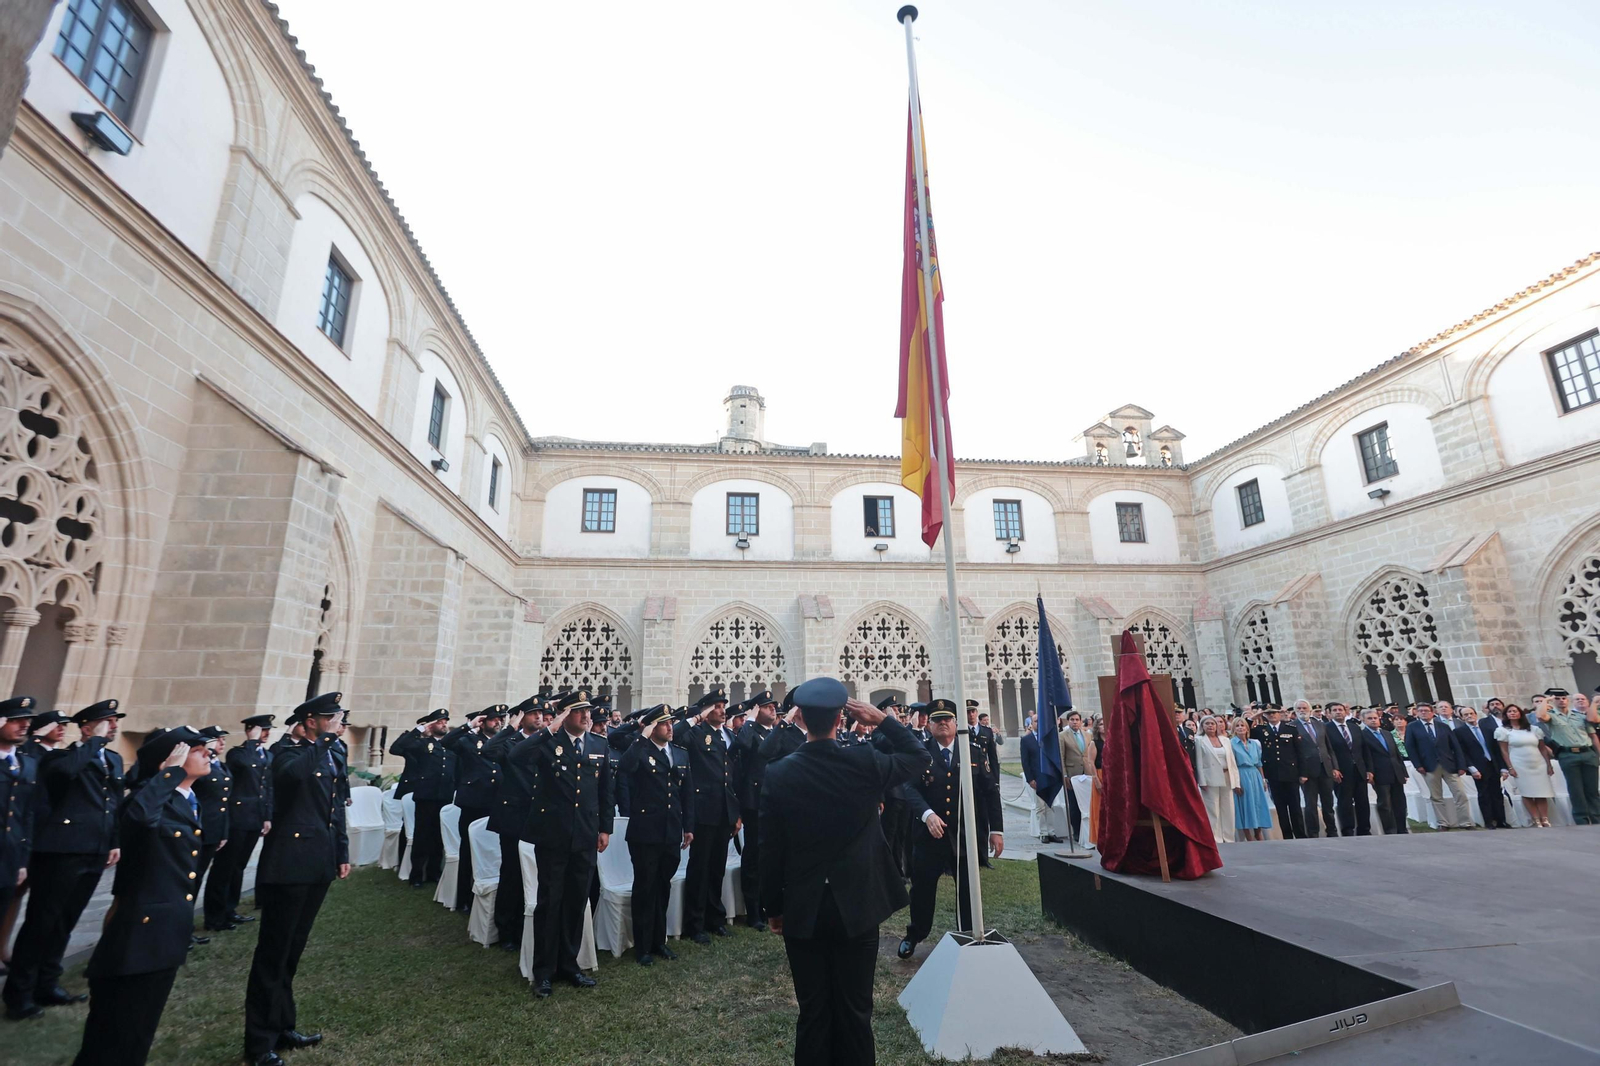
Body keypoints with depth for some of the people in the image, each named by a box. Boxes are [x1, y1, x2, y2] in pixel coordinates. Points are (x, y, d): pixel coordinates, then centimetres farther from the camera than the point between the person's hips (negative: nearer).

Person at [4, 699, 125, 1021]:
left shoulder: (114, 760, 14)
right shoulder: (62, 756, -7)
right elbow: (65, 770, -33)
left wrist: (116, 842, 13)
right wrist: (95, 741, -21)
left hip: (94, 852, 7)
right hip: (62, 850, -7)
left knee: (64, 921, 15)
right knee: (41, 921, 2)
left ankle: (46, 985, 26)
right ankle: (19, 992, 14)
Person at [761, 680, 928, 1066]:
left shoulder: (777, 774, -13)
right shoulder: (865, 762, -15)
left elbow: (770, 850, -6)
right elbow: (920, 757, 3)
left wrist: (773, 907, 7)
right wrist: (883, 719, 1)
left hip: (803, 912, 1)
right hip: (857, 907, 0)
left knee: (812, 1012, 15)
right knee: (855, 1011, 14)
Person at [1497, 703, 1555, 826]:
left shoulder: (1534, 729, 10)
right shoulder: (1503, 731, 1)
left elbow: (1543, 748, 11)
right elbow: (1504, 751, -1)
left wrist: (1549, 765, 4)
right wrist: (1510, 767, -8)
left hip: (1539, 765, 3)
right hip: (1519, 766, -3)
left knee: (1542, 793, 0)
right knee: (1527, 794, -4)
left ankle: (1545, 821, 3)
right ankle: (1537, 821, -3)